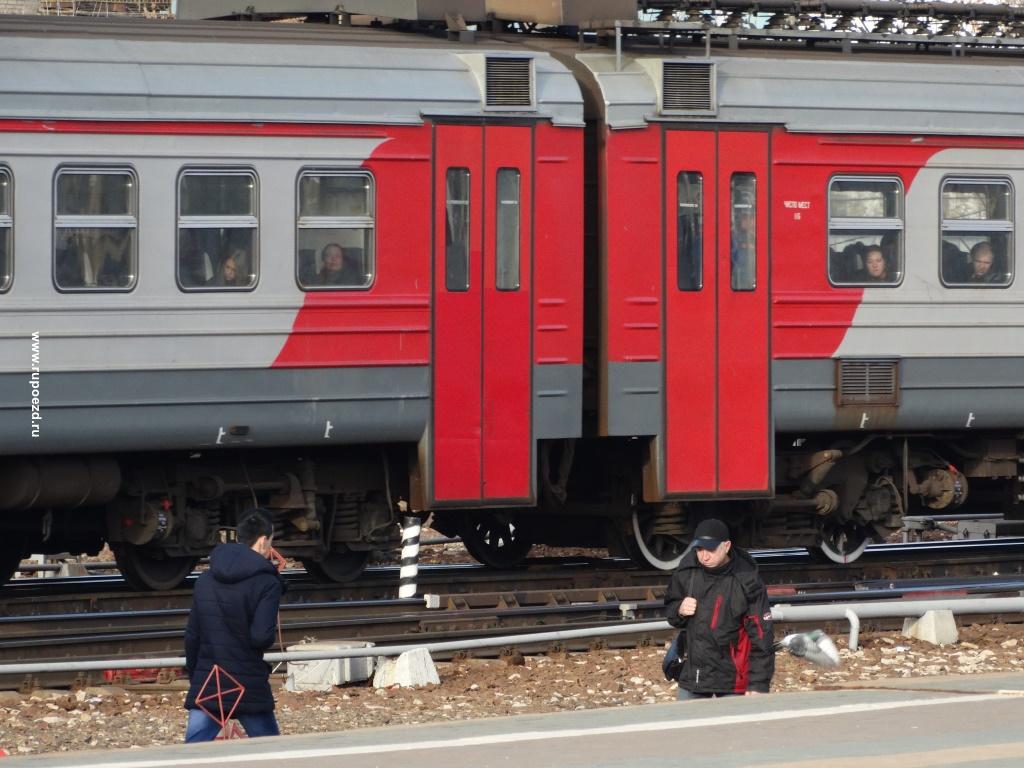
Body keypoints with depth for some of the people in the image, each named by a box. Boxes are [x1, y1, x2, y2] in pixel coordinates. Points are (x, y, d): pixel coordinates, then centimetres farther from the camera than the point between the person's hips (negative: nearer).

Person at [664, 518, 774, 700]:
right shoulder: (687, 571, -1)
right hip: (692, 674, 5)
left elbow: (761, 636, -12)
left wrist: (758, 684, -16)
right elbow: (670, 608, 16)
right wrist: (679, 610, -9)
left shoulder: (747, 581, -14)